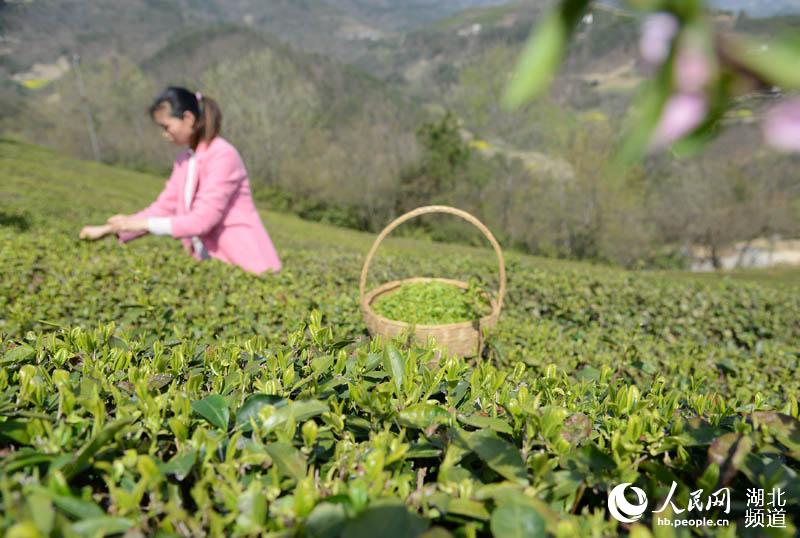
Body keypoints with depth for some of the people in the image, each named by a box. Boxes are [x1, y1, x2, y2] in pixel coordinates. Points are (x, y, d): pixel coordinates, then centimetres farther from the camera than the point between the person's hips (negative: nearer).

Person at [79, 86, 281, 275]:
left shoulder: (223, 155, -15)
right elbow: (163, 207, 12)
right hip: (210, 262, 7)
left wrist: (141, 224, -17)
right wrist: (107, 229, 6)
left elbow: (203, 219, -19)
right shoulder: (183, 160, 10)